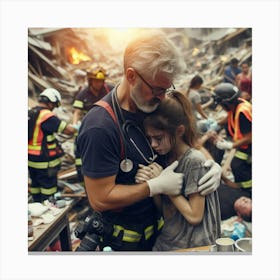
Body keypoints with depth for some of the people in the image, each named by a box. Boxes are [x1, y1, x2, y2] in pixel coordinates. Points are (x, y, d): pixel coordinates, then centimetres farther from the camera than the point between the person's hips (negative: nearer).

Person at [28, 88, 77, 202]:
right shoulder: (47, 116, -20)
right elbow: (69, 130, -23)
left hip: (31, 159, 8)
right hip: (44, 161, -8)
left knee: (35, 185, 19)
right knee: (49, 188, 5)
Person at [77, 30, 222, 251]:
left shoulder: (152, 106, -8)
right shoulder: (100, 127, -30)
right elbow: (100, 199, -27)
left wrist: (210, 163, -14)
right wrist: (157, 186, -24)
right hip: (124, 239, -6)